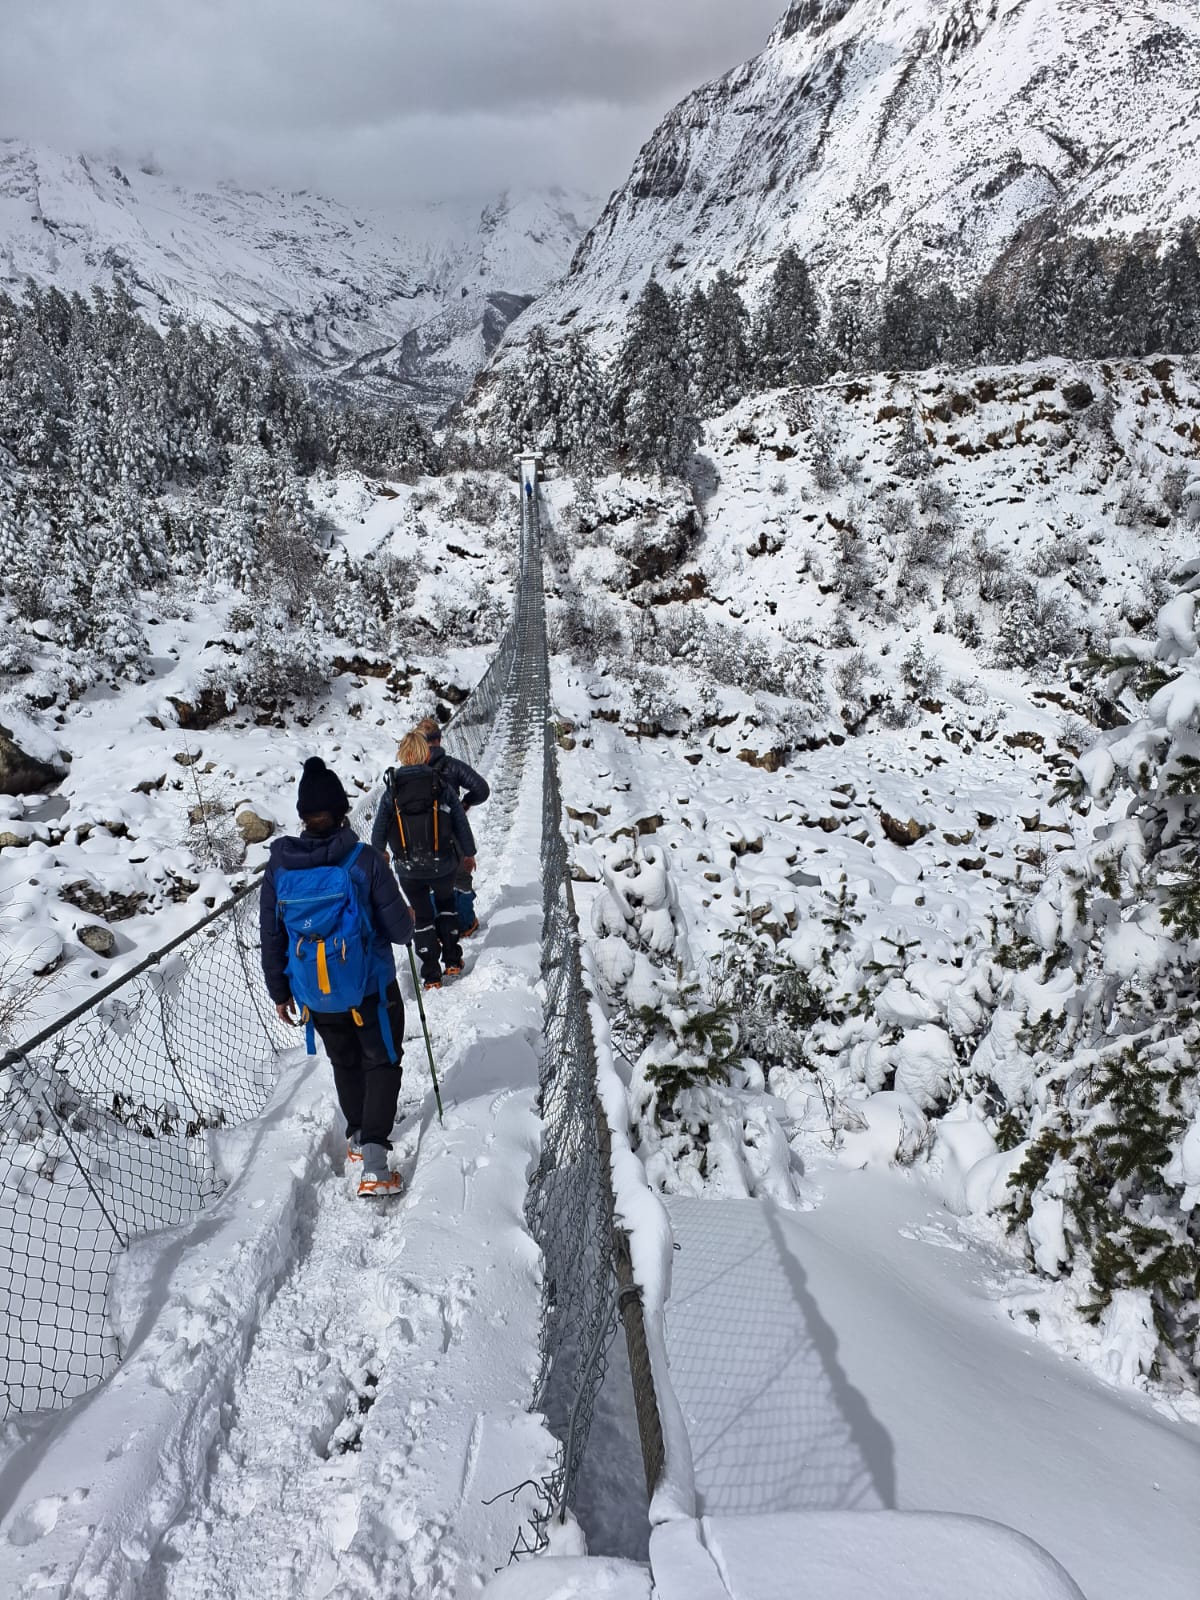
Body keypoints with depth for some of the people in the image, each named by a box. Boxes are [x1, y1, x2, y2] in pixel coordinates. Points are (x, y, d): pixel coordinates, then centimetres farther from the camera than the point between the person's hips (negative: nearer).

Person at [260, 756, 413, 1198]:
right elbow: (399, 928, -16)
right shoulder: (364, 860, -20)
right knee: (381, 1062, 12)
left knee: (344, 1063, 25)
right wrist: (407, 925, 9)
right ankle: (373, 1158, 1)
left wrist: (279, 991, 12)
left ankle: (357, 1136, 41)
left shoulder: (279, 865, -9)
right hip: (370, 988, -4)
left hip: (315, 993, 4)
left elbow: (270, 935, 0)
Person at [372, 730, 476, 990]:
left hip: (408, 868, 0)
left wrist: (378, 852, 22)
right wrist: (468, 853, 13)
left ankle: (431, 975, 16)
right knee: (445, 902, 27)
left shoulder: (392, 790, -6)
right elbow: (461, 822, -2)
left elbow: (380, 827, 1)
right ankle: (452, 961, 25)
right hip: (443, 863, 0)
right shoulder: (442, 786, -8)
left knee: (422, 915, 16)